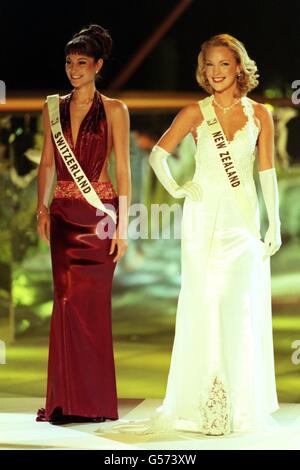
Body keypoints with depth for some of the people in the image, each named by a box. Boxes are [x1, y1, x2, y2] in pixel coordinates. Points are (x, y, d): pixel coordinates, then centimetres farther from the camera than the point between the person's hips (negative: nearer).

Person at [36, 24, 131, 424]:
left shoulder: (114, 110, 0)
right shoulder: (53, 108, 11)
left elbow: (123, 169, -3)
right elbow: (47, 162, 13)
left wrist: (122, 224, -8)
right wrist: (42, 207, 0)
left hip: (99, 213, -3)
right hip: (64, 215, 3)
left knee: (91, 302, -4)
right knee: (67, 300, 1)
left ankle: (92, 401, 5)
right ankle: (68, 401, 7)